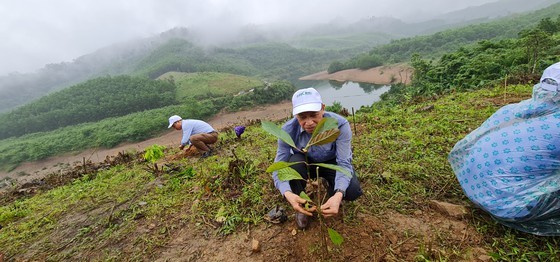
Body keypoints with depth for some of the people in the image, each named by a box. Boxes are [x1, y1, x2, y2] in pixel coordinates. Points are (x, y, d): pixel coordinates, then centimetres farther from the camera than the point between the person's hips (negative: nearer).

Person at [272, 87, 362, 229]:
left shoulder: (340, 125, -32)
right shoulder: (288, 130, -30)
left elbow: (344, 163, -32)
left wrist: (338, 195, -50)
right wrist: (288, 194, -47)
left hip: (331, 163, 0)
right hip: (305, 164, 1)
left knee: (353, 191, -25)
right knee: (294, 162, -34)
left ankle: (331, 191, 13)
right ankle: (302, 206, -6)